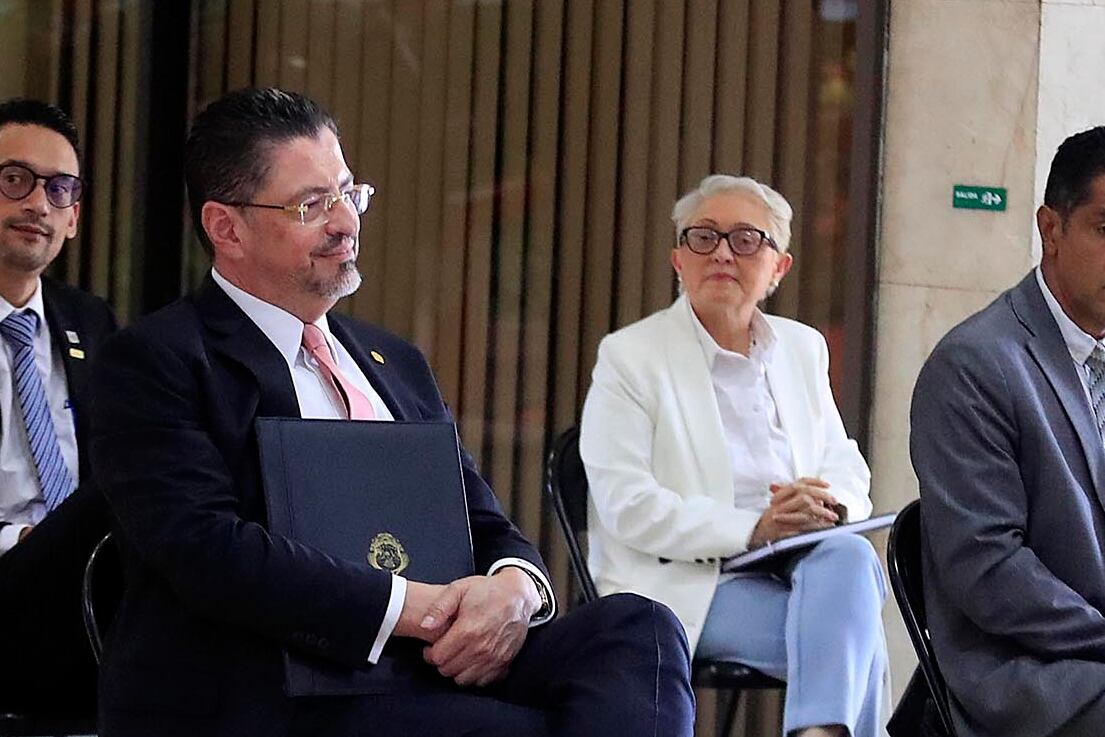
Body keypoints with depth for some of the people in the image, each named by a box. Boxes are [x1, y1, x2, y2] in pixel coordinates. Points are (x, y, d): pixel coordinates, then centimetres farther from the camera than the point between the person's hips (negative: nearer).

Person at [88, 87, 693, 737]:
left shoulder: (395, 362, 25)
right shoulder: (155, 362, 1)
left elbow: (489, 529, 20)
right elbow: (209, 551, -14)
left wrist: (514, 587, -7)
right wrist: (412, 607, -18)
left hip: (435, 671, 8)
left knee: (638, 628, -20)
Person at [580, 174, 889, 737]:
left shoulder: (802, 348, 18)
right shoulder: (628, 355, 0)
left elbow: (845, 466, 14)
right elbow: (627, 504, -10)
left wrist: (828, 502, -12)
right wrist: (752, 529, -21)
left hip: (793, 563, 5)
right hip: (684, 581, -5)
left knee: (848, 556, -32)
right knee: (853, 633, -29)